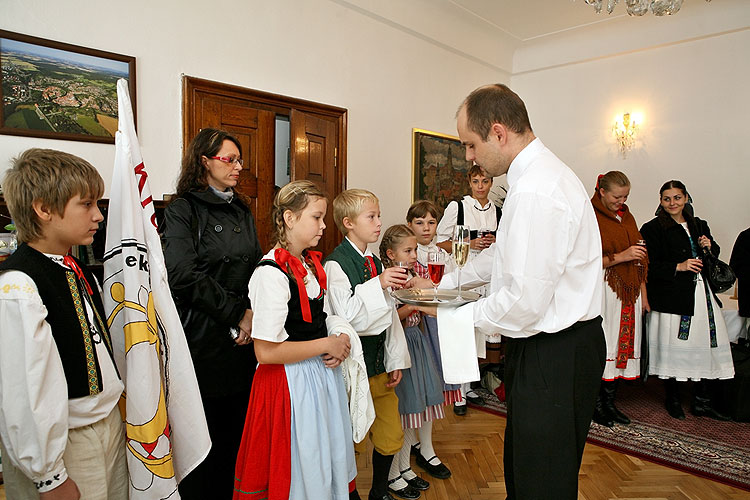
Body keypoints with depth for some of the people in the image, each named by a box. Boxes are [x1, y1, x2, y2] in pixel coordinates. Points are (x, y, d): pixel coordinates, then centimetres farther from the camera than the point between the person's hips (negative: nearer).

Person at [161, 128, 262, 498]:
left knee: (237, 425, 15)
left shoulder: (242, 211, 14)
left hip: (243, 337, 6)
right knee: (203, 431, 7)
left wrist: (252, 314, -4)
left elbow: (258, 268, 12)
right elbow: (184, 276, -18)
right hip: (203, 338, -6)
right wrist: (236, 312, -14)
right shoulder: (183, 210, -6)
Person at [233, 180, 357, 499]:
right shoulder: (271, 273, -21)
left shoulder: (312, 264, 6)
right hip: (291, 383, -8)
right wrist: (327, 344, -16)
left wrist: (342, 340, -2)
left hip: (323, 373, 8)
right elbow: (266, 351, -24)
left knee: (329, 464, 21)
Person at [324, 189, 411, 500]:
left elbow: (389, 313, 11)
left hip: (379, 362, 7)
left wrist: (396, 360, 9)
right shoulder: (335, 264, -13)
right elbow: (345, 314, -22)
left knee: (391, 436, 16)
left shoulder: (376, 263, 10)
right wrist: (378, 284, -27)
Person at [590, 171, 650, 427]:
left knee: (624, 344, 7)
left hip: (629, 292, 7)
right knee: (601, 346, -5)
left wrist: (643, 294, 17)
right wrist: (621, 256, -18)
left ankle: (610, 401, 18)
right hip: (603, 291, -7)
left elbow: (640, 259, 21)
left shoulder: (627, 217, 17)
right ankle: (596, 403, 9)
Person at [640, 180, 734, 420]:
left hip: (702, 294, 6)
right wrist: (679, 267, -16)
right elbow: (650, 266, -9)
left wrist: (709, 246, 4)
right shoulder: (653, 229, -4)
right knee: (673, 347, -1)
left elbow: (715, 255, 25)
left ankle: (702, 401, 20)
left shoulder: (699, 226, 15)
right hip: (672, 297, -6)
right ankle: (672, 399, 17)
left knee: (706, 345, 6)